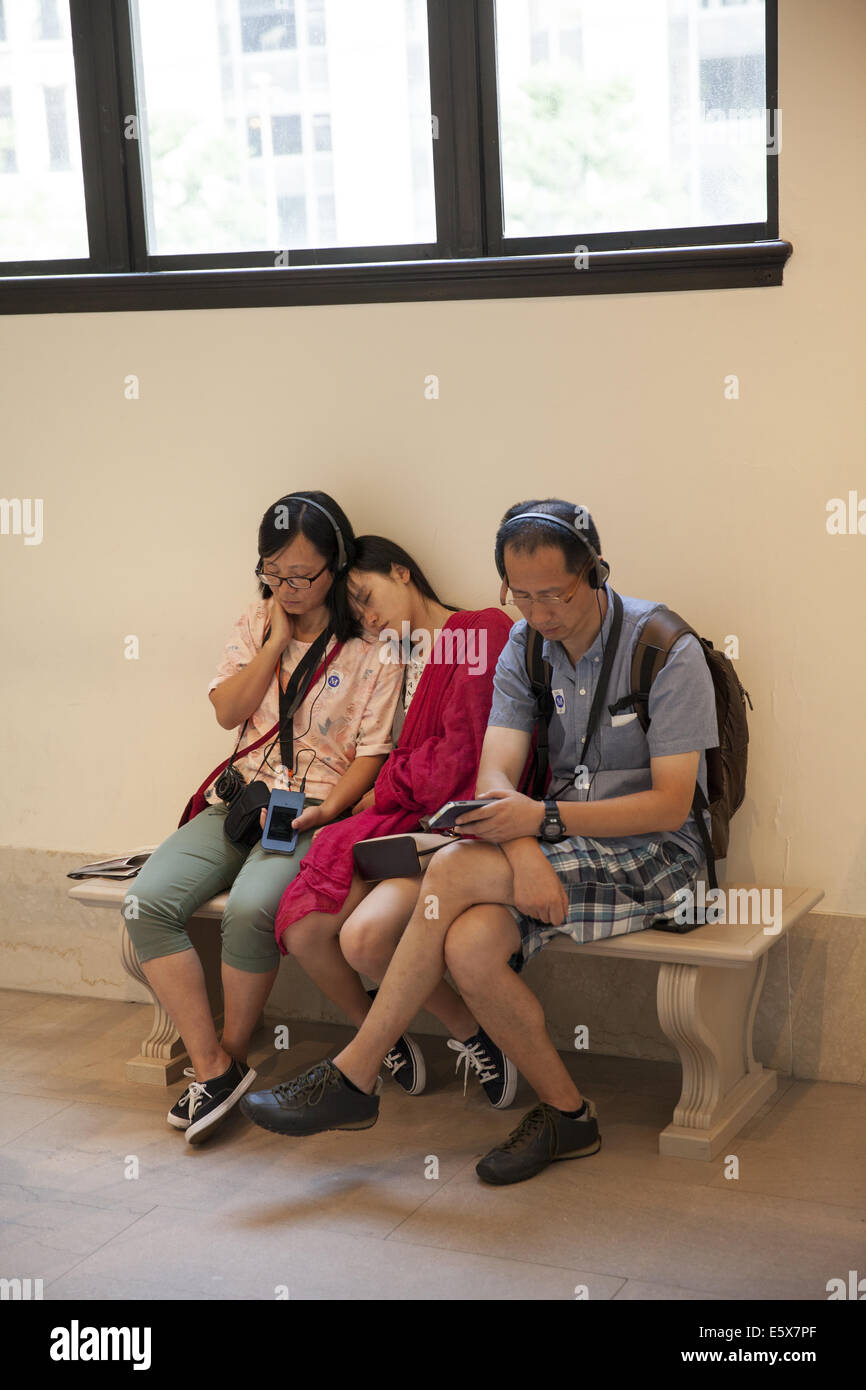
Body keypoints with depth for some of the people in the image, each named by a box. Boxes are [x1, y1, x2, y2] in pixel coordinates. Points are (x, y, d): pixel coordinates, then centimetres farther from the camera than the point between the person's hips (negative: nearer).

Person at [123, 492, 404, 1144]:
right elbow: (228, 711, 4)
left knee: (250, 907, -34)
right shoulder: (256, 624, 13)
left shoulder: (372, 648, -2)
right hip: (242, 797, 5)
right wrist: (278, 640, -3)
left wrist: (325, 810, -17)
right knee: (147, 904, -19)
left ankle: (234, 1053, -10)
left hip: (316, 808, -5)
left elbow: (372, 752, -3)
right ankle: (211, 1067, -15)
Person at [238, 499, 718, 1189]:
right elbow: (495, 775, -6)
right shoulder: (525, 647, 5)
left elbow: (671, 804, -16)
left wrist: (543, 818, -26)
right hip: (562, 846, 6)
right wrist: (526, 856, -28)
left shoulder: (666, 650, -13)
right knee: (470, 946, -28)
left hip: (654, 854, -5)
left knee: (454, 870, -27)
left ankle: (356, 1076, -15)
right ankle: (566, 1113, -8)